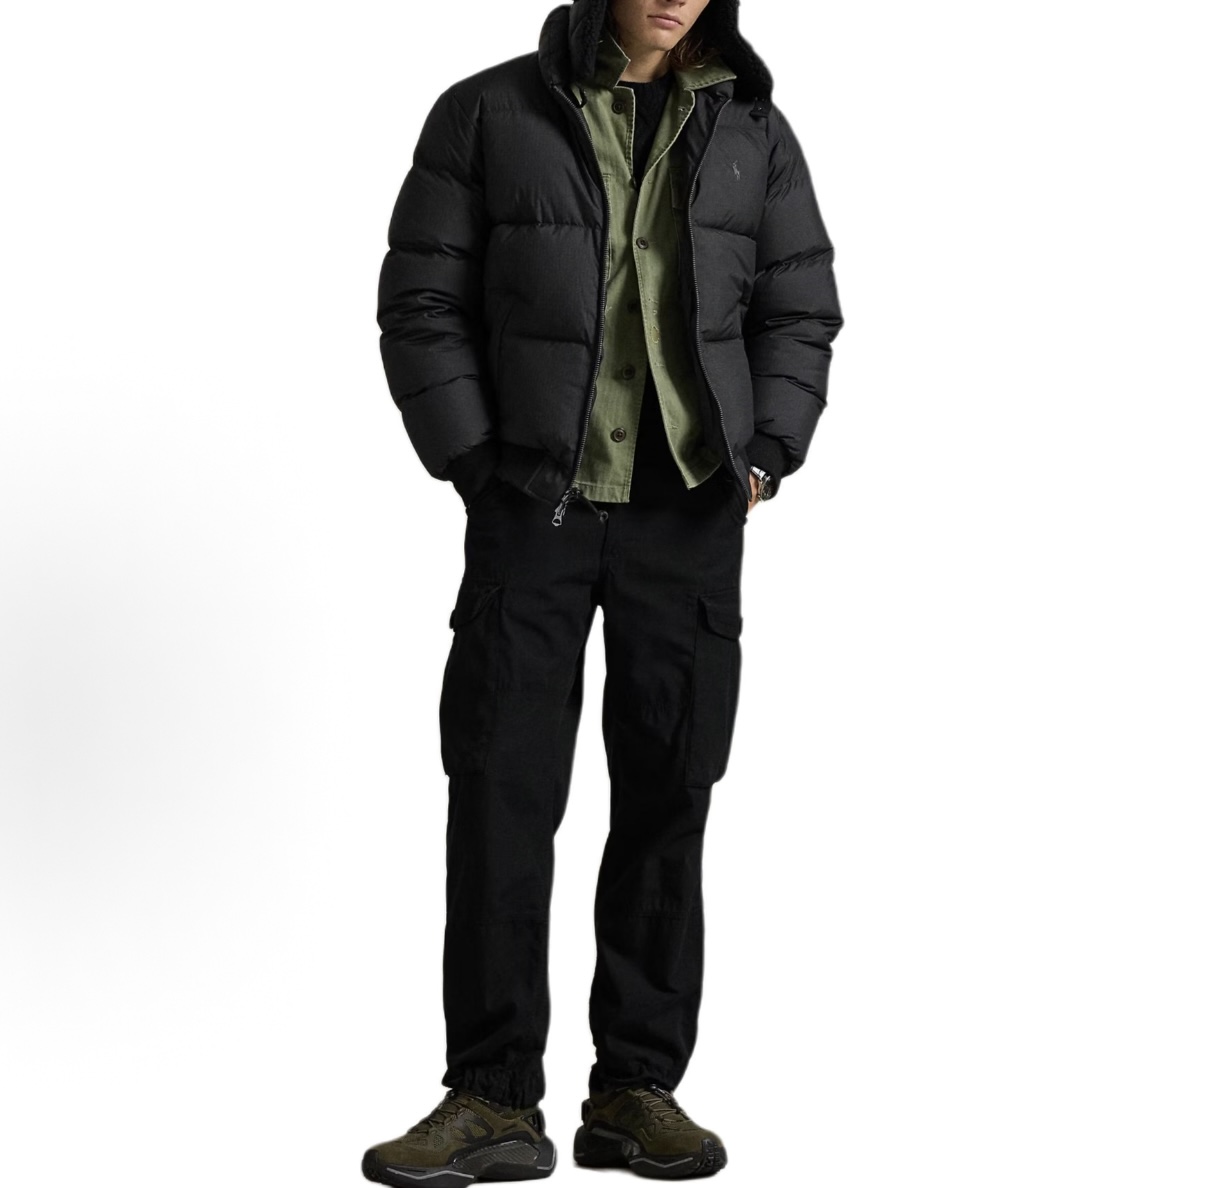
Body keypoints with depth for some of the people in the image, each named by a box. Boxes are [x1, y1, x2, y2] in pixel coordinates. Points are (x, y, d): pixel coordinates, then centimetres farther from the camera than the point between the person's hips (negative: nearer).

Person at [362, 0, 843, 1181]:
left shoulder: (752, 130, 5)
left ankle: (636, 1089, 13)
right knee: (500, 795, -4)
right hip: (532, 510, -1)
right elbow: (421, 302, -1)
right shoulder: (487, 114, -1)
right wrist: (475, 464, -9)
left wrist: (766, 453, -5)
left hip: (692, 518, 2)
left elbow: (799, 312, 8)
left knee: (666, 799, 3)